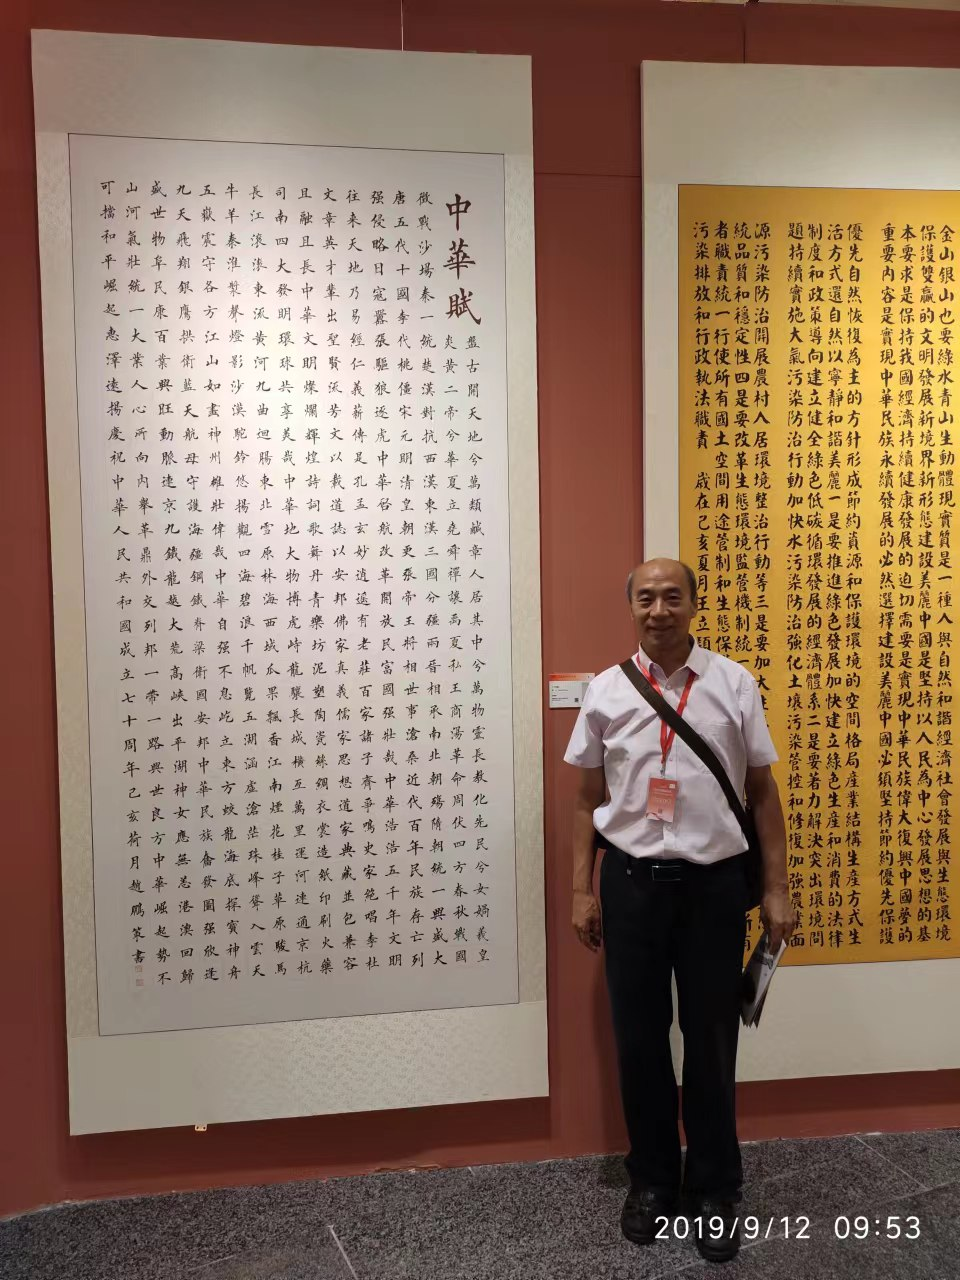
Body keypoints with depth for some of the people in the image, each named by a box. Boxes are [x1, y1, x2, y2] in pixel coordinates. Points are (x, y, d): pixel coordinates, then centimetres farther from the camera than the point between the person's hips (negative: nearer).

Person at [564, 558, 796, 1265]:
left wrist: (777, 888, 1)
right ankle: (652, 1178, 34)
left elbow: (763, 791, 3)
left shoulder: (735, 684, -1)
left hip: (713, 881, -1)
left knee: (712, 1039, 10)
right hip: (631, 880, 1)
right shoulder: (606, 691, 1)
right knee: (639, 1037, 12)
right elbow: (589, 800, 7)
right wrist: (582, 890, 4)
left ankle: (715, 1190, 31)